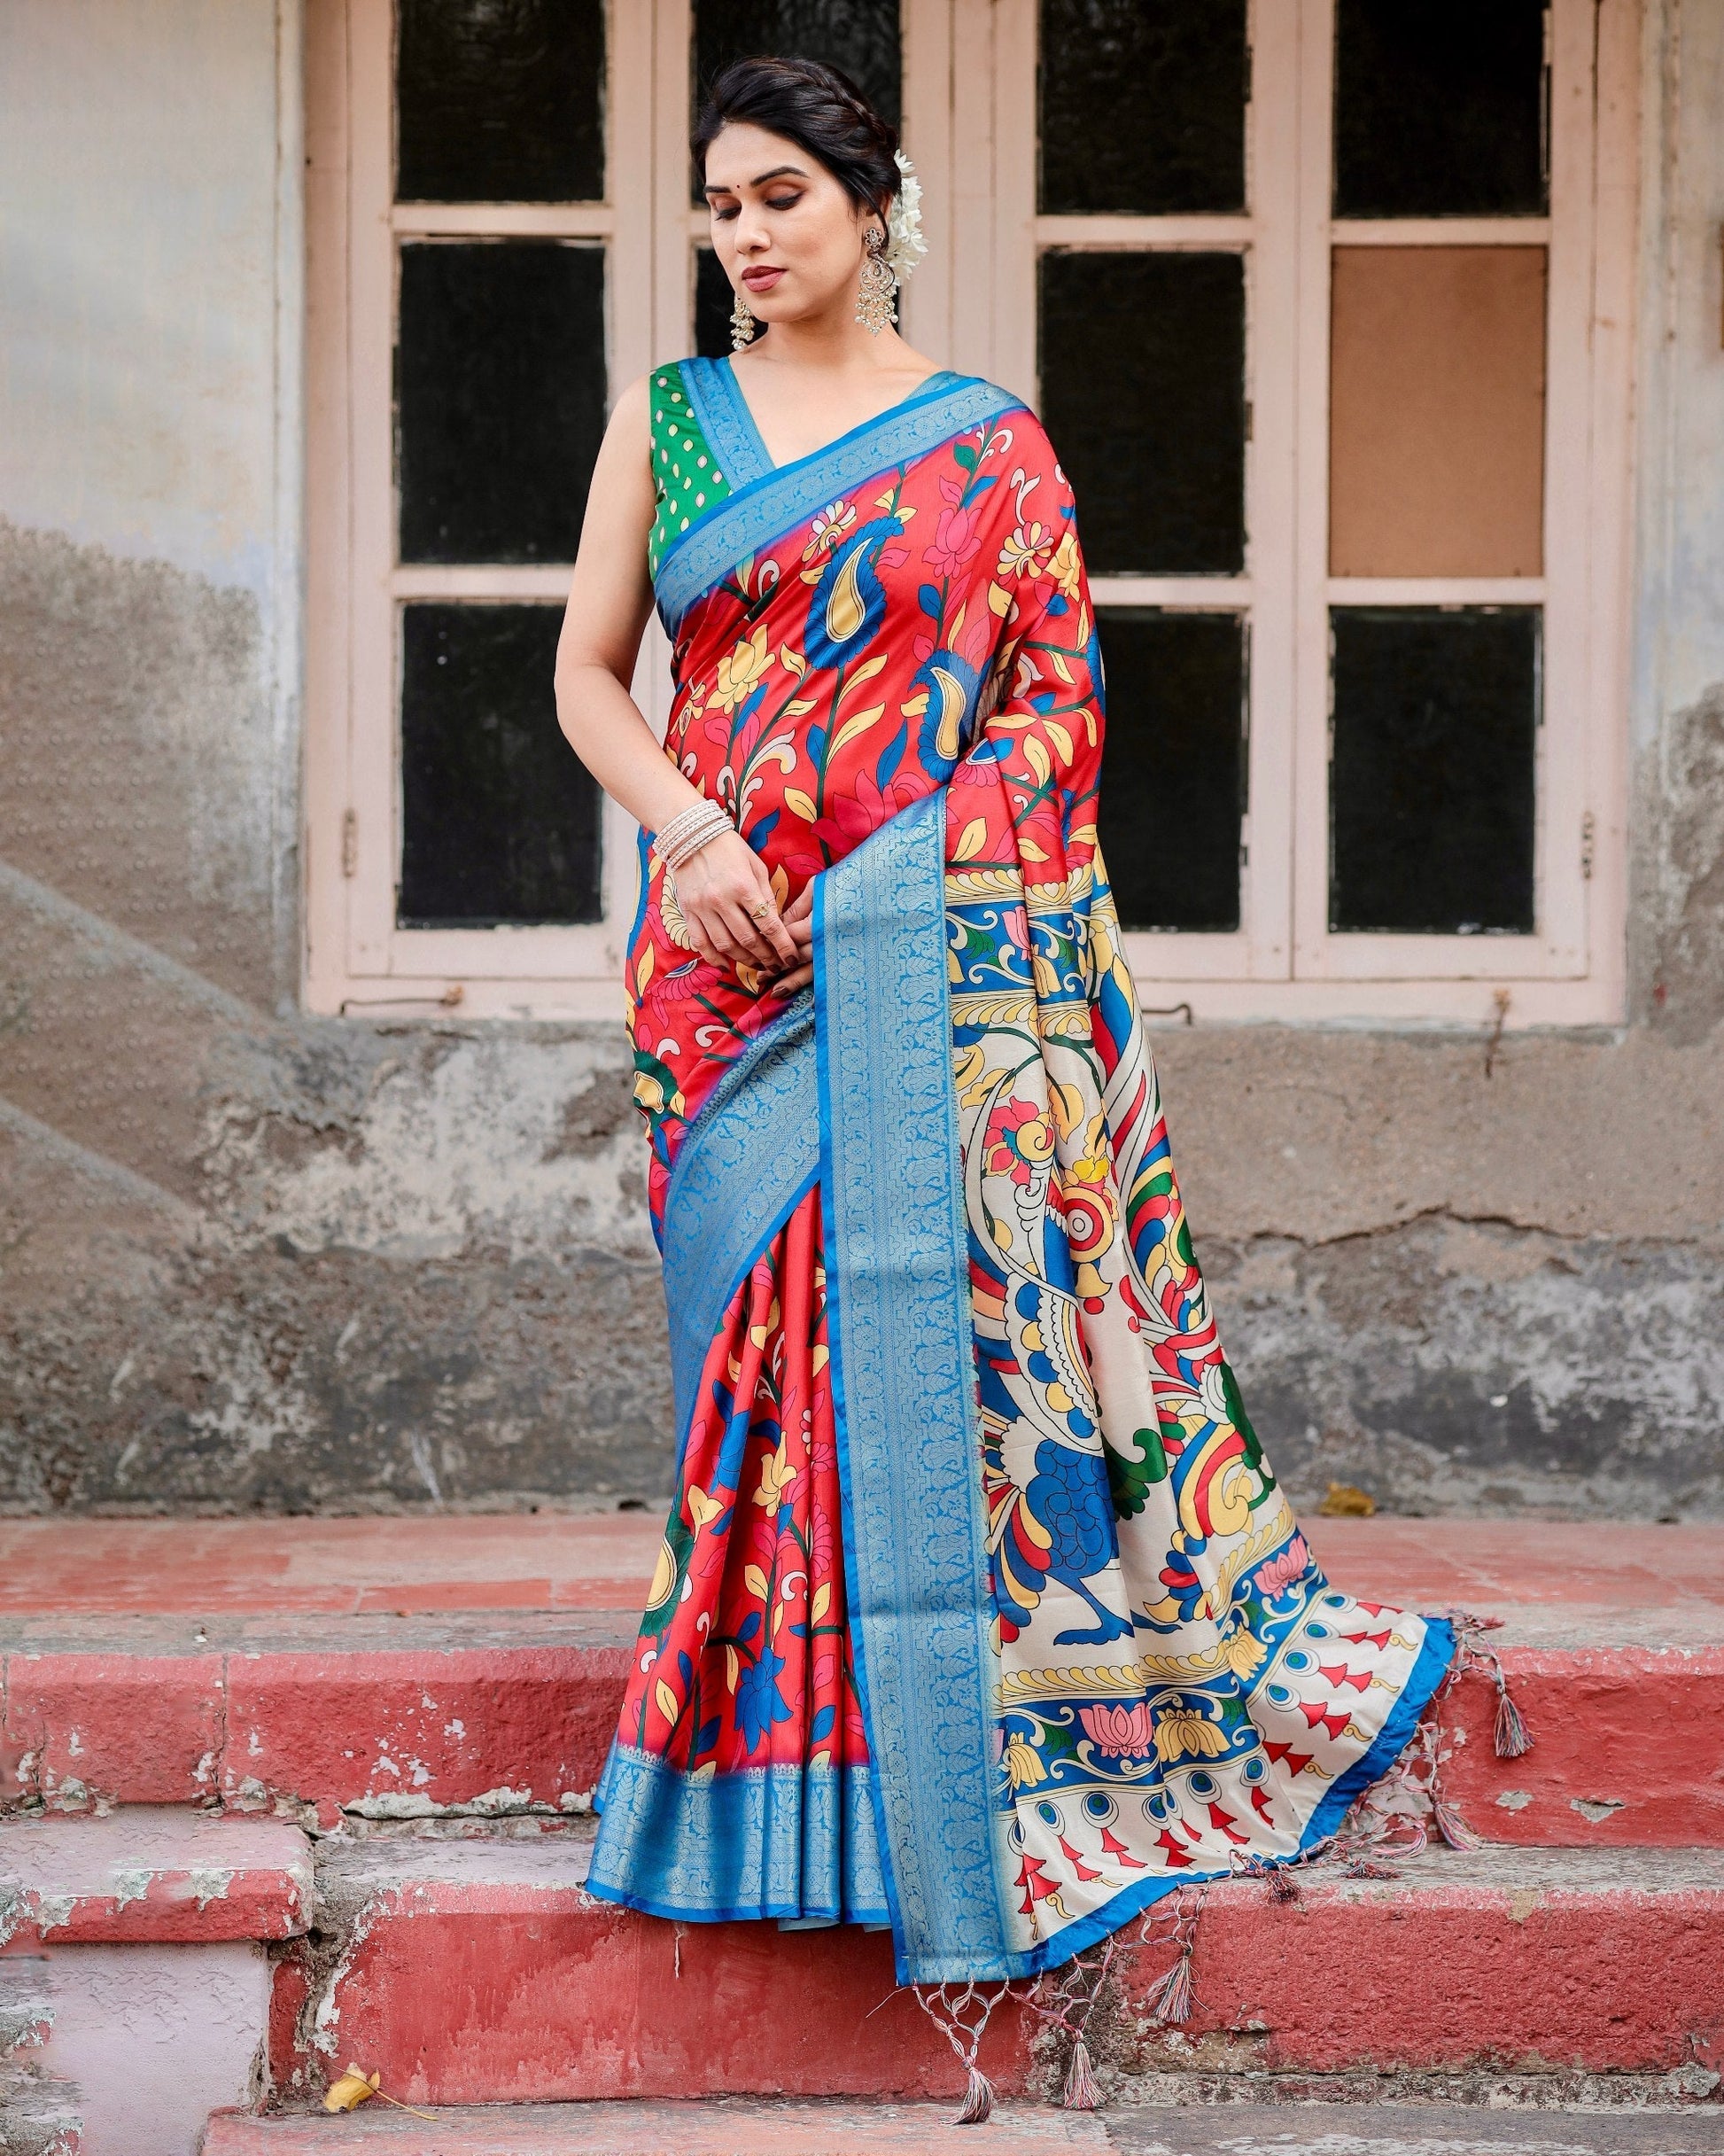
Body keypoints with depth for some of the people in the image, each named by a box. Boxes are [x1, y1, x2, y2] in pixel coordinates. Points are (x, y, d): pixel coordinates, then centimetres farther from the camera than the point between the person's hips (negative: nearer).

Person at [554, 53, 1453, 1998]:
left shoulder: (992, 447, 7)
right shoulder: (667, 421, 12)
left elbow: (1055, 692, 4)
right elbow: (588, 673, 9)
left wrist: (937, 864, -10)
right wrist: (684, 827, -8)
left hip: (944, 950, -1)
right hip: (734, 953, 2)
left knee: (951, 1297, -6)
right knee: (769, 1308, -1)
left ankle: (976, 1756, 6)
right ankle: (796, 1763, 8)